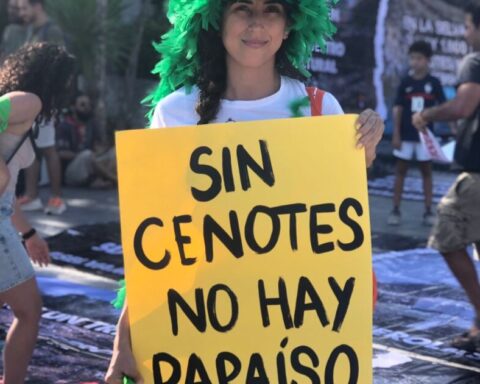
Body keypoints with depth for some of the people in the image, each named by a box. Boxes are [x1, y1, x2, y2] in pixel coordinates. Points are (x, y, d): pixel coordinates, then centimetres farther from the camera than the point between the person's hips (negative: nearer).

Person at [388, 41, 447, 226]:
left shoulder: (434, 83, -2)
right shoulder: (405, 82, 0)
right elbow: (398, 108, 0)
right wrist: (396, 134, -4)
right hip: (406, 135, 1)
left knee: (426, 171, 6)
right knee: (400, 170, 5)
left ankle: (428, 211, 10)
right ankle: (396, 210, 9)